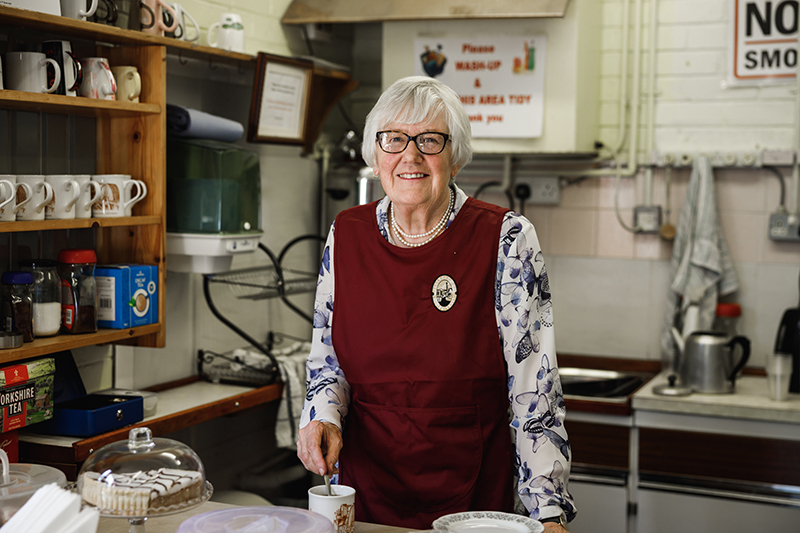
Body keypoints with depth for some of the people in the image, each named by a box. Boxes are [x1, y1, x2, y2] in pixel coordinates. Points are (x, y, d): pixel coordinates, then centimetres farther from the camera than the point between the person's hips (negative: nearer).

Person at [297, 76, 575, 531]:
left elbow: (534, 389, -12)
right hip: (363, 494, 3)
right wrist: (323, 416, -8)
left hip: (470, 494, -3)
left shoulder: (507, 241, -11)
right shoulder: (346, 236, 0)